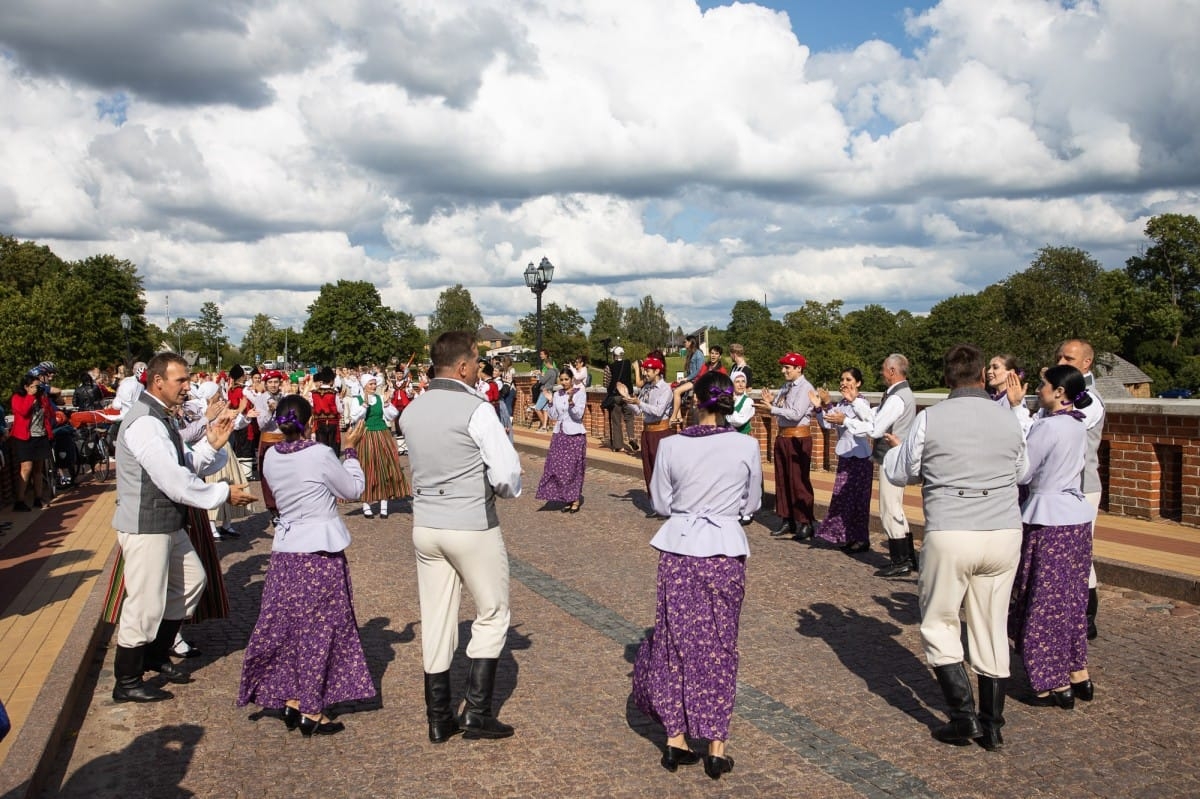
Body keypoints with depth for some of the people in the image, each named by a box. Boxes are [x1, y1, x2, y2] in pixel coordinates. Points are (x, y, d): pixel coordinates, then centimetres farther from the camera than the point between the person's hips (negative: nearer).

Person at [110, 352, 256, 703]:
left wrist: (210, 444, -3)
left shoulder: (161, 418, 12)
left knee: (191, 580, 21)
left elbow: (183, 466, 13)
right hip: (145, 526, -10)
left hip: (168, 523, 10)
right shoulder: (145, 422, -21)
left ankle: (157, 656, 35)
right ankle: (127, 683, 16)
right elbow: (175, 481, -26)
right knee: (146, 604, -1)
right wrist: (224, 493, -16)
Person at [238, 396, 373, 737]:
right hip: (322, 552, -5)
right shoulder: (320, 454, -15)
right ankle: (311, 712, 11)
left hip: (285, 551, 6)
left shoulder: (271, 458, 1)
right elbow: (353, 490, -3)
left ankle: (290, 701, 21)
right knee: (320, 628, 4)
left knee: (286, 625, 14)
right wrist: (350, 449, 6)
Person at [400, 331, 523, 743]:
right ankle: (477, 711, 11)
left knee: (435, 620, 13)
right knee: (492, 615, 12)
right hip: (472, 526, -6)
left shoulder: (411, 412, 4)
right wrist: (505, 488, 1)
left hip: (425, 524, 6)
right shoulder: (477, 410, -16)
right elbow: (507, 474, -20)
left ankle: (439, 719, 23)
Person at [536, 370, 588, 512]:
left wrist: (570, 400, -26)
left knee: (574, 468, -1)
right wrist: (550, 401, -3)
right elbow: (554, 416, 8)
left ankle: (575, 500, 8)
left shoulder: (580, 393, -5)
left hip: (575, 435, -5)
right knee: (558, 467, 2)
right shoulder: (557, 394, 8)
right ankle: (566, 499, 11)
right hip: (559, 434, 5)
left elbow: (578, 415, -14)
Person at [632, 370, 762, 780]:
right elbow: (751, 504, 4)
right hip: (726, 551, 0)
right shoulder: (746, 446, -7)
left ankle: (676, 740, 20)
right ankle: (716, 748, 18)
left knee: (677, 641, 14)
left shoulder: (672, 446, -8)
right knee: (719, 646, 12)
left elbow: (660, 504, 1)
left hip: (679, 550, 0)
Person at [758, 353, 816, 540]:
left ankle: (804, 523, 7)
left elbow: (796, 414, -21)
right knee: (782, 479, 13)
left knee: (798, 481, -2)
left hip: (798, 438, -8)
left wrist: (772, 408, -19)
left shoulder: (805, 388, -11)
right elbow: (778, 410, 12)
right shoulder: (786, 386, 11)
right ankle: (786, 520, 23)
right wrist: (770, 402, -6)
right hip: (782, 436, 8)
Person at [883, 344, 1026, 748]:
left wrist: (894, 449, 25)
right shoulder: (1009, 419, 4)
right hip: (1004, 534, 4)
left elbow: (900, 474, 4)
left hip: (949, 536, -4)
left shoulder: (929, 419, -6)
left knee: (938, 624, 12)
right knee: (993, 628, 14)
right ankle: (991, 723, 22)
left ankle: (964, 714, 8)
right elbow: (1020, 472, 17)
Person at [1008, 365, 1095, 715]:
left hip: (1049, 521, -9)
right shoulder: (1077, 426, 9)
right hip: (1078, 517, 9)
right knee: (1071, 598, 17)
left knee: (1045, 602, 2)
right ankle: (1078, 675, 25)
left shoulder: (1048, 427, -18)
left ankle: (1056, 684, 9)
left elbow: (1022, 473, -13)